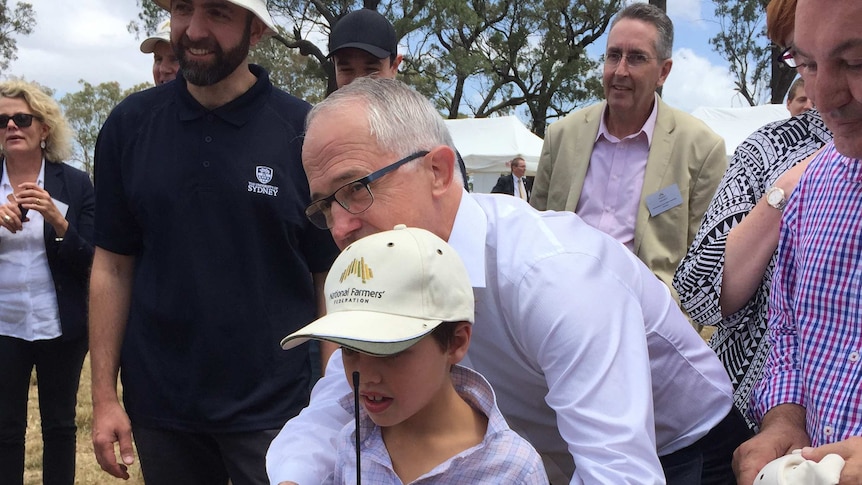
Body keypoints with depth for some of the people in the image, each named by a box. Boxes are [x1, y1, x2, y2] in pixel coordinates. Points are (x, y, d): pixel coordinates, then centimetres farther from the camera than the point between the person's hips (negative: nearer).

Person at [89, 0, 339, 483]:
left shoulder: (305, 131, -8)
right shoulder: (130, 124, -1)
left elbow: (330, 279, -4)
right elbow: (113, 266, 3)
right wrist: (104, 395, 0)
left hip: (273, 407, -2)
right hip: (157, 407, 3)